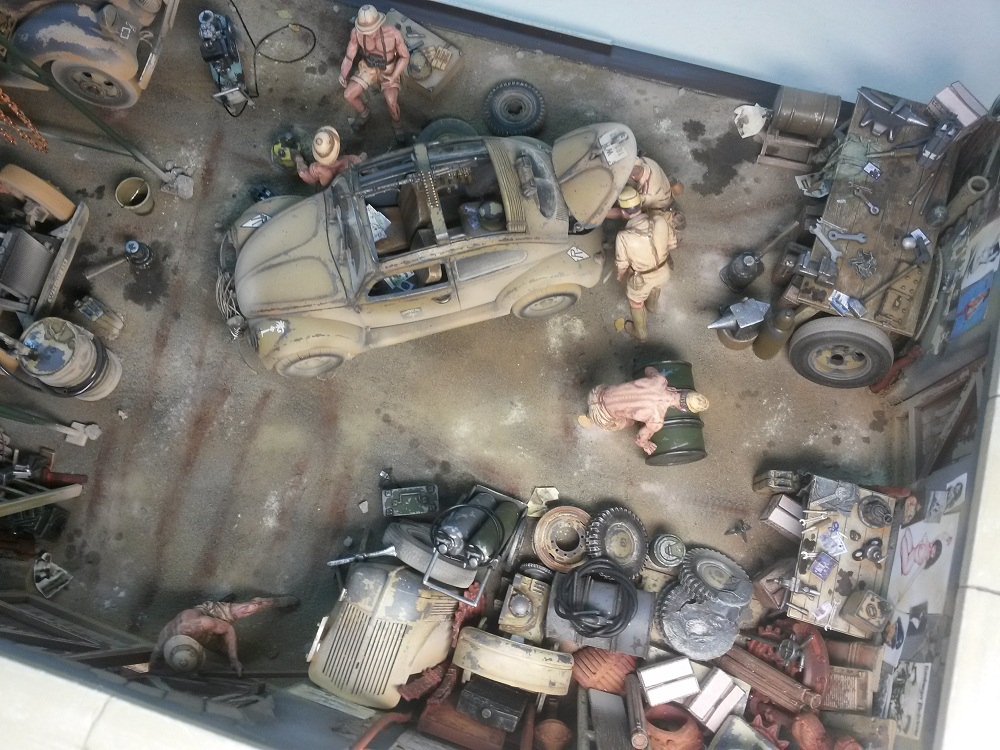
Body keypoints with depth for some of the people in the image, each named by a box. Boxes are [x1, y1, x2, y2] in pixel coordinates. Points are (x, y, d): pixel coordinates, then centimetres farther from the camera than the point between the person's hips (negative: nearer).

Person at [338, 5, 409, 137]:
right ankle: (364, 113, 23)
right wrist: (343, 74, -32)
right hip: (368, 68, 3)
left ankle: (396, 121, 10)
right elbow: (349, 57, -13)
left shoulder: (393, 33, -31)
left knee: (391, 102, -26)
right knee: (348, 95, -11)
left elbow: (405, 56, -16)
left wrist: (393, 77, -26)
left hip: (389, 70, -3)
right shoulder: (356, 32, -24)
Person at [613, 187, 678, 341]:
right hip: (663, 272, 3)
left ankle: (640, 333, 53)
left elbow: (622, 264, -17)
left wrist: (621, 276, 6)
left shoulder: (624, 237, -34)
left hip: (642, 279, -3)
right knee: (655, 287, 39)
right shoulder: (660, 220, -23)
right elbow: (672, 243, -5)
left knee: (636, 303, 29)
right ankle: (652, 306, 71)